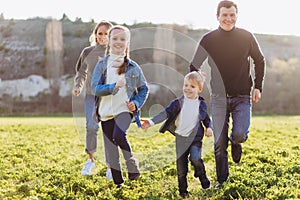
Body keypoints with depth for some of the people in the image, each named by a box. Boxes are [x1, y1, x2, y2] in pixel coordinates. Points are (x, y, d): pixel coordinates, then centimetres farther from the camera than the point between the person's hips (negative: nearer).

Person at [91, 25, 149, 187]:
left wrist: (136, 103, -6)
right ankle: (118, 183, 19)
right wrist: (113, 87, -23)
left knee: (118, 135, -30)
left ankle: (132, 163, -6)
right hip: (106, 112, 2)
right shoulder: (102, 64, 3)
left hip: (124, 110, -2)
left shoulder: (132, 67, 3)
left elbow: (144, 88, 11)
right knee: (111, 151, 5)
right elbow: (95, 88, -7)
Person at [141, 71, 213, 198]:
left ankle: (202, 176, 5)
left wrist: (208, 127, -2)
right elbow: (166, 113, -12)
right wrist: (151, 122, -22)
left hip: (195, 138, -1)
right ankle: (183, 191, 22)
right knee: (181, 167, 6)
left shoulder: (201, 104, 0)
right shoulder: (178, 103, -5)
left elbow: (206, 118, 16)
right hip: (181, 137, 1)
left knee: (195, 158, -25)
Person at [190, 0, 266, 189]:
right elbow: (194, 67, 7)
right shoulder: (208, 40, -2)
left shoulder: (246, 37, -2)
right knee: (219, 144, 0)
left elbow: (260, 61, 12)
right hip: (219, 97, 1)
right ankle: (222, 181, 19)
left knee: (239, 135, -18)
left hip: (243, 96, 0)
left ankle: (236, 143, 20)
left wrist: (258, 87, 3)